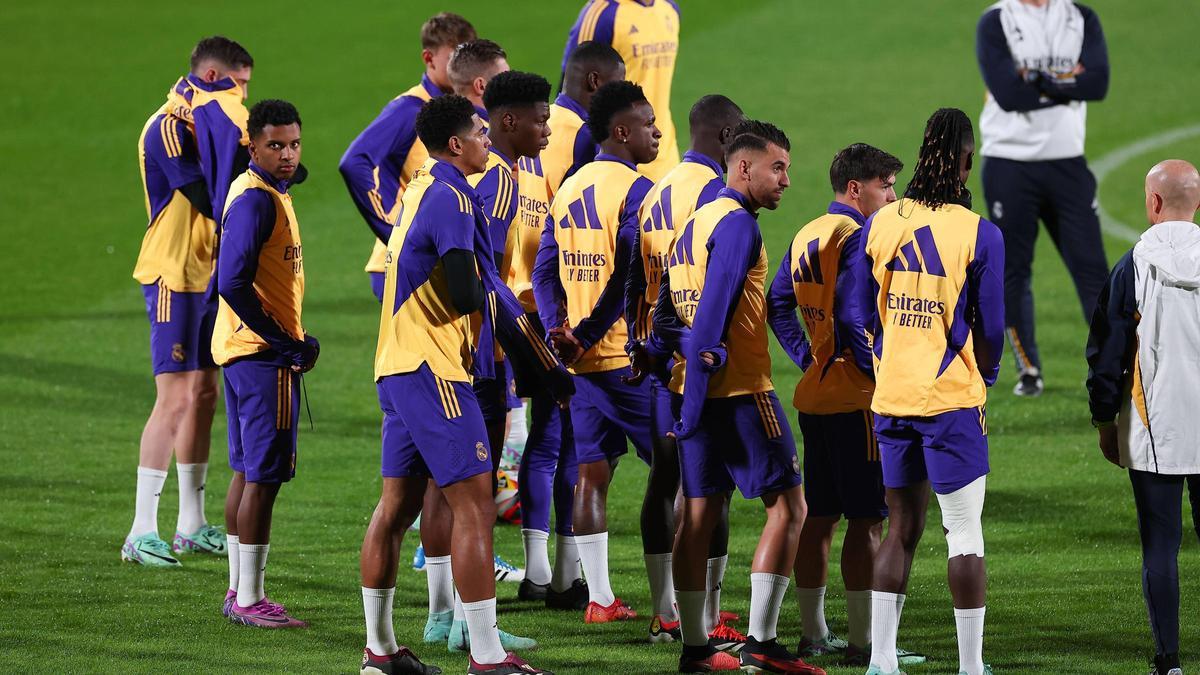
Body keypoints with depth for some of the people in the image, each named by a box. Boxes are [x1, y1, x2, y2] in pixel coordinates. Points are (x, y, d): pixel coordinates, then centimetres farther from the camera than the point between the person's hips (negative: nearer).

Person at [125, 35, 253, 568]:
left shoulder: (198, 121, 13)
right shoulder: (168, 128, -17)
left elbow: (218, 197, 3)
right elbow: (212, 202, -24)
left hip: (207, 274, 10)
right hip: (174, 277, -10)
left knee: (203, 396, 12)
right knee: (176, 400, -12)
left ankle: (192, 525, 20)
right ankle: (141, 534, -10)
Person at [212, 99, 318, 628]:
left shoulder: (267, 192, 13)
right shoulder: (257, 200, -17)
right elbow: (233, 283, -24)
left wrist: (292, 339, 13)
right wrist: (284, 344, -18)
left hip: (241, 348, 10)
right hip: (263, 354, -10)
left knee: (248, 471, 15)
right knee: (266, 474, -7)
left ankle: (239, 590, 21)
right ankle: (250, 599, -5)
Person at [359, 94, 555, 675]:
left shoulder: (421, 189, 16)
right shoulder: (450, 198, -15)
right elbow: (466, 296, -21)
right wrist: (488, 290, 0)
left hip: (398, 364, 10)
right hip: (432, 368, -10)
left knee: (397, 506, 13)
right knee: (475, 507, -9)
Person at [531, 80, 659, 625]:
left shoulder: (569, 190, 13)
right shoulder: (636, 190, -13)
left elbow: (546, 272, 9)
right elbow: (628, 277, -20)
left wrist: (557, 330, -2)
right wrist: (587, 335, -13)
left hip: (582, 359, 8)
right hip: (629, 356, -8)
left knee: (592, 473, 9)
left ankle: (599, 598, 11)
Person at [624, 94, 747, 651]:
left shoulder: (657, 193, 14)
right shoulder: (714, 190, -12)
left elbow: (635, 277, 15)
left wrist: (637, 344, 18)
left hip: (658, 350, 9)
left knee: (665, 478, 13)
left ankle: (665, 614, 18)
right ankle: (709, 623, -5)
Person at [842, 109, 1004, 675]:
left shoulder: (879, 225, 2)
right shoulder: (981, 235, -10)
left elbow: (858, 316, 6)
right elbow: (991, 326, -5)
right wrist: (983, 382, 13)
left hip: (890, 398, 4)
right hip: (952, 401, -4)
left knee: (901, 528, 13)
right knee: (965, 533, 2)